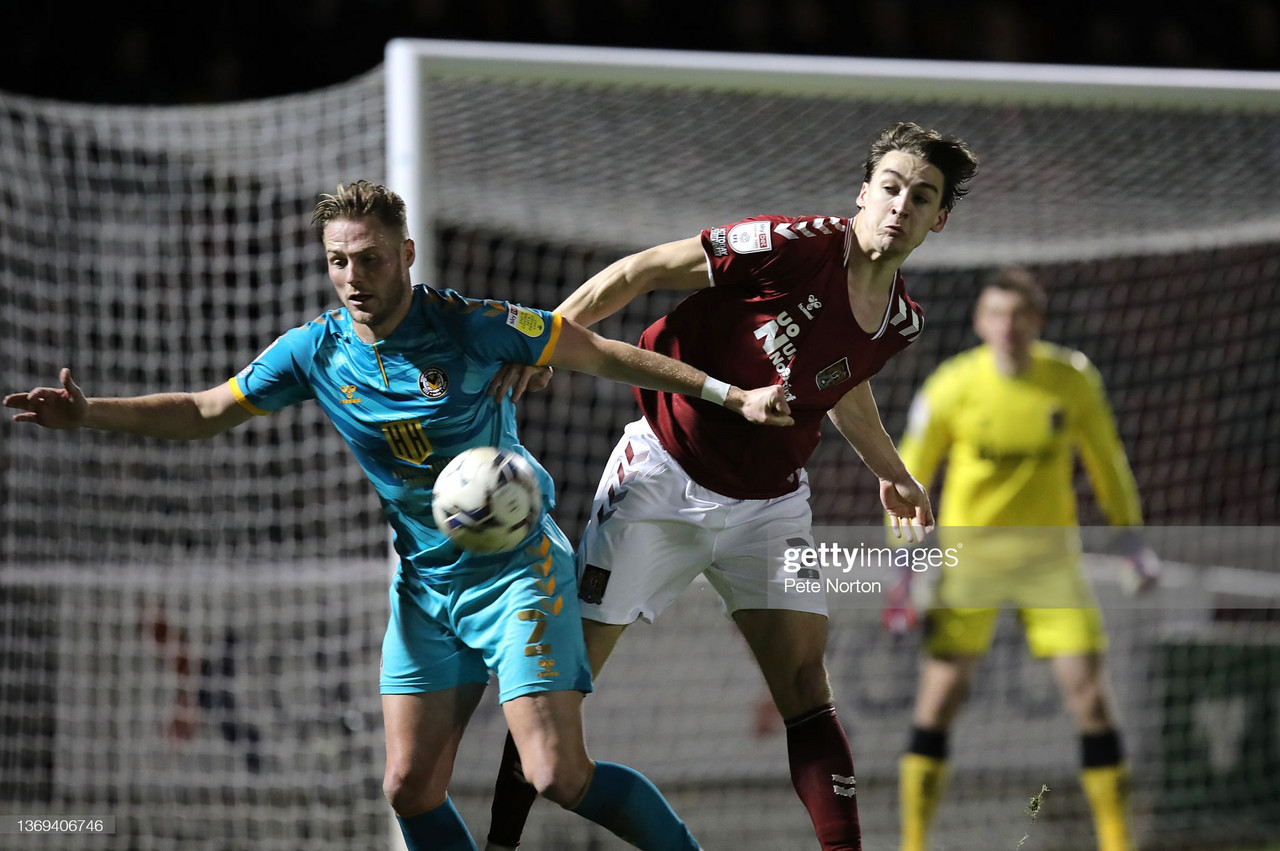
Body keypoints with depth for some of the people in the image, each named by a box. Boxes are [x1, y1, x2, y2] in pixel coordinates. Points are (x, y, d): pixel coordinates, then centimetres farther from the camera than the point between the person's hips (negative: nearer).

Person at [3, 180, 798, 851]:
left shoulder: (472, 327, -17)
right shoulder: (315, 353, -3)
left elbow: (604, 354, -8)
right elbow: (204, 413, 8)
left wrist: (729, 394, -8)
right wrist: (90, 413, -3)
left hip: (517, 569, -5)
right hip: (425, 584, 5)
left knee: (561, 778, -16)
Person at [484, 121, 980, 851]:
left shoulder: (900, 322, -1)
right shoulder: (797, 246, -21)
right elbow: (643, 271, -15)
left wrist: (892, 473, 31)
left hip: (770, 503, 5)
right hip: (665, 475, -4)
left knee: (806, 690, -8)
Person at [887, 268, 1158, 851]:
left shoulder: (1073, 380, -7)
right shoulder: (950, 387, -12)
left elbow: (1103, 457, 10)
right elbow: (907, 478, -3)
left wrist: (1130, 537, 14)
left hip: (1050, 555, 1)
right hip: (969, 555, -1)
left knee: (1090, 697, -6)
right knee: (937, 702, -6)